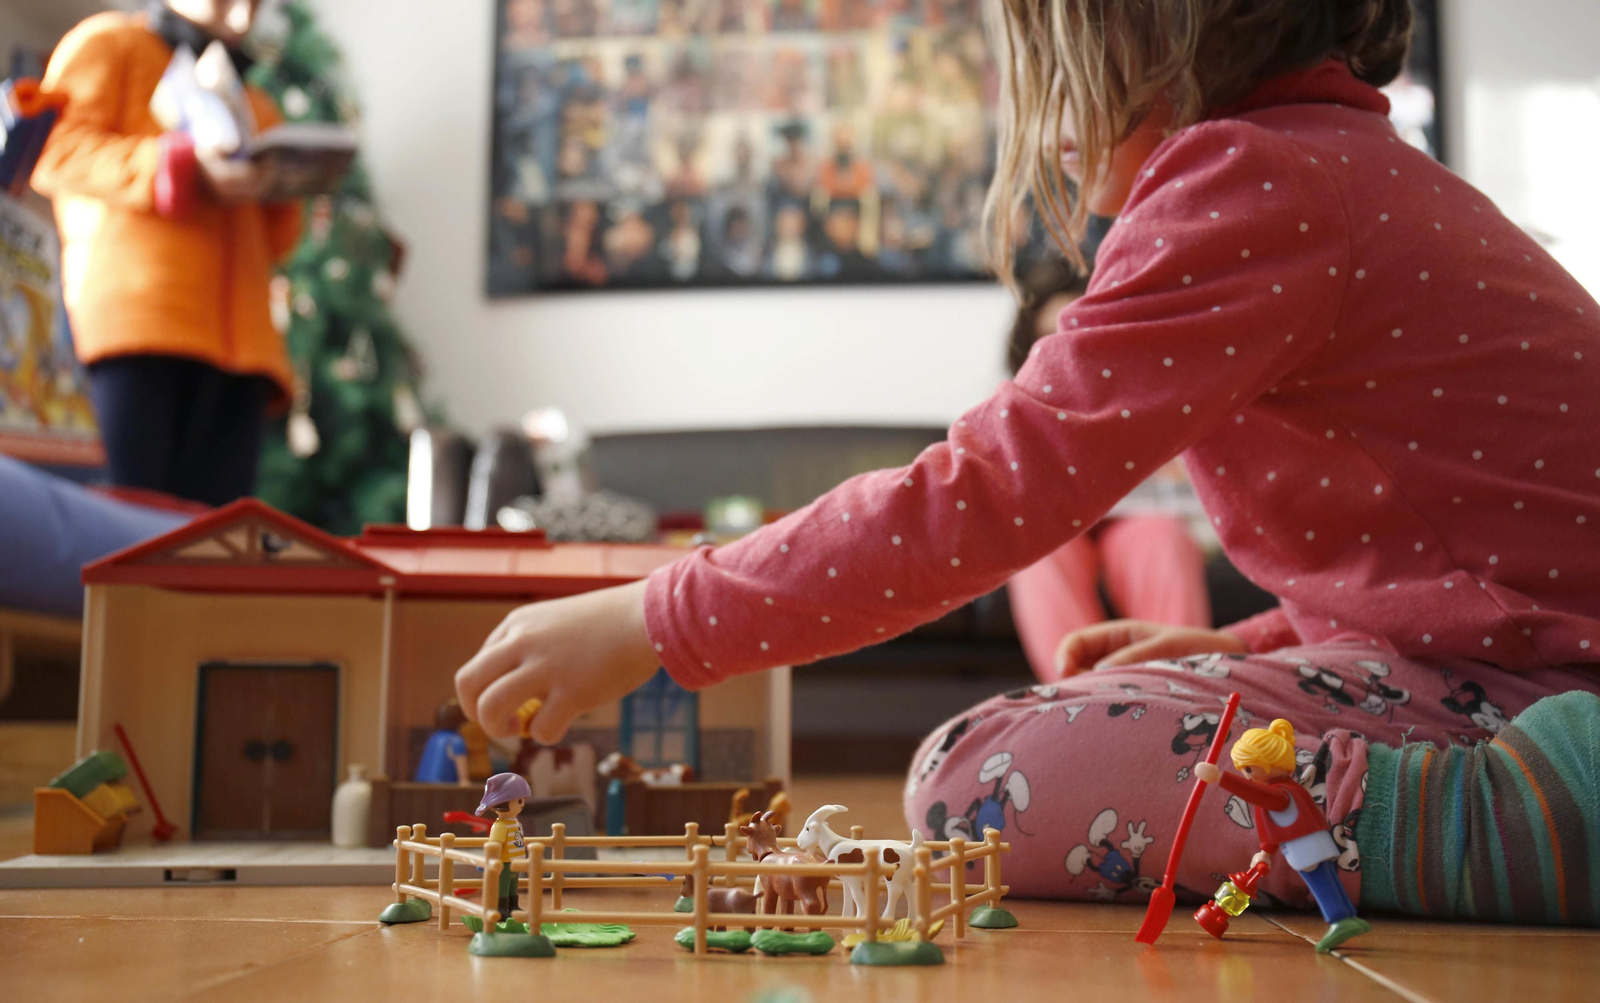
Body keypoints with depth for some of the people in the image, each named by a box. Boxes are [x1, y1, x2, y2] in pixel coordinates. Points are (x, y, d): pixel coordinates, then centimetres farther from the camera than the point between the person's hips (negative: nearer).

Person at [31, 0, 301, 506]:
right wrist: (185, 169, -12)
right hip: (131, 316, -5)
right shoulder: (107, 42, 15)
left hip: (239, 335, 5)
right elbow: (58, 149, -1)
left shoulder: (255, 104, 33)